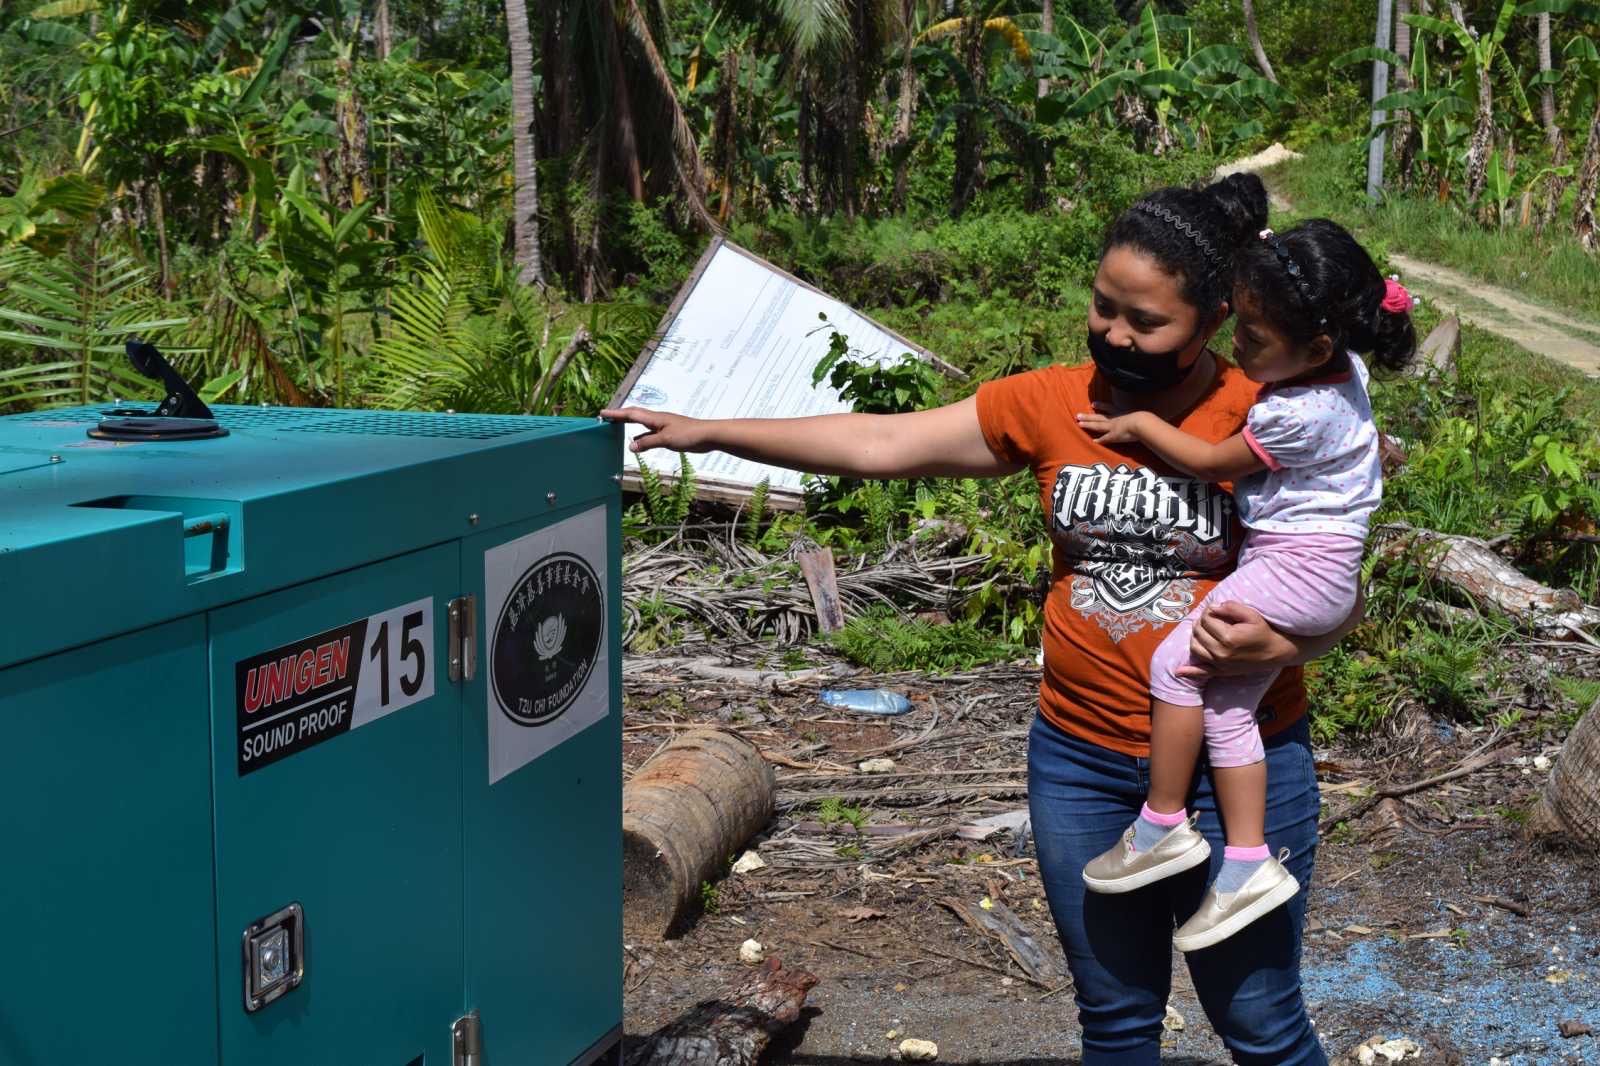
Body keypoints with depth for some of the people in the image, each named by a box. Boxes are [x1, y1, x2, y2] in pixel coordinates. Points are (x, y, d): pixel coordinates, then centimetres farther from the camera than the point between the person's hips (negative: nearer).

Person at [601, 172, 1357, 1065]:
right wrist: (708, 432, -3)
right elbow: (881, 443, -1)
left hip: (1238, 765, -3)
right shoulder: (1050, 405, -2)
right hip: (1082, 761, 3)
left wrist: (1276, 644, -25)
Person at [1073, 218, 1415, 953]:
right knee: (1226, 703, 7)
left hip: (1297, 567, -10)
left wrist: (1141, 425, 1)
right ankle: (1248, 865, 8)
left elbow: (1211, 462, -11)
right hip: (1309, 567, 10)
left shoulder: (1301, 415, -25)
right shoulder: (1338, 367, 2)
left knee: (1176, 663, -9)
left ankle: (1162, 827, 2)